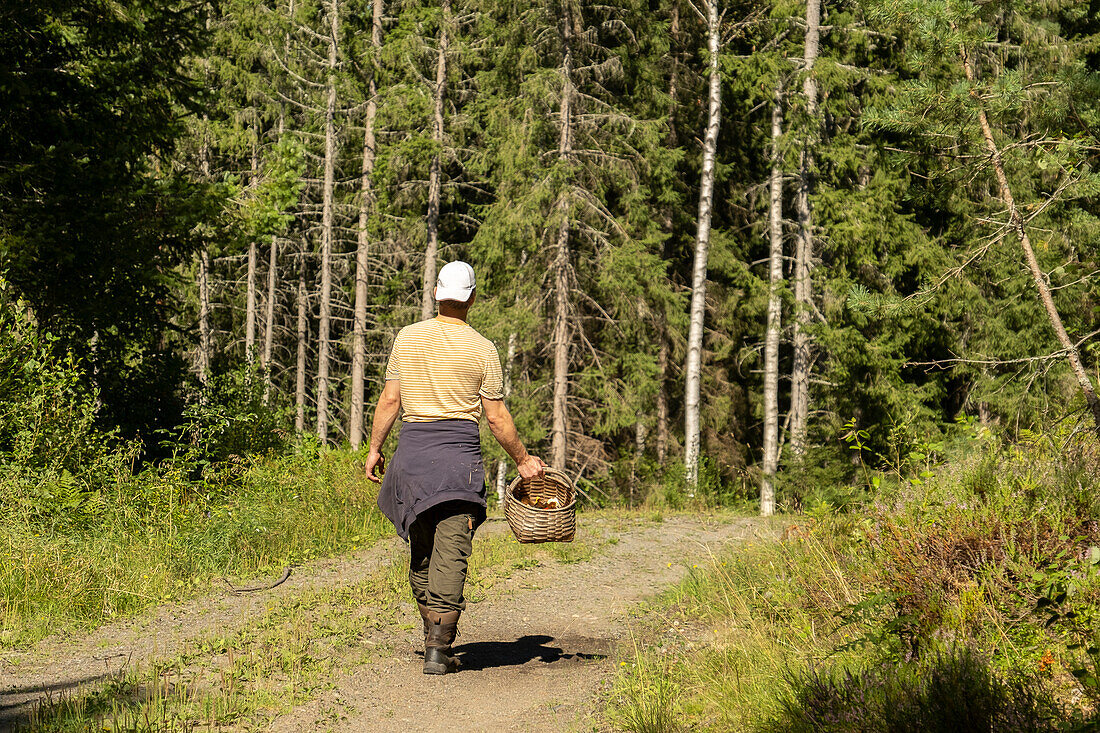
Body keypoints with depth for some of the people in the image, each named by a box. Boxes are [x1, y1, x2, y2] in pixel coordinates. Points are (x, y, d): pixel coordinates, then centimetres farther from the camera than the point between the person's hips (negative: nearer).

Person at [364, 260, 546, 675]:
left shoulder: (408, 338, 4)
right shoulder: (481, 349, -2)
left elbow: (389, 400, 4)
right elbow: (496, 417, -1)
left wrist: (375, 448, 14)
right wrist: (522, 460, 11)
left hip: (412, 450, 3)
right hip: (460, 454, -3)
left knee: (420, 550, 16)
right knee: (450, 554, -4)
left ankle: (433, 631, 26)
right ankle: (438, 649, -9)